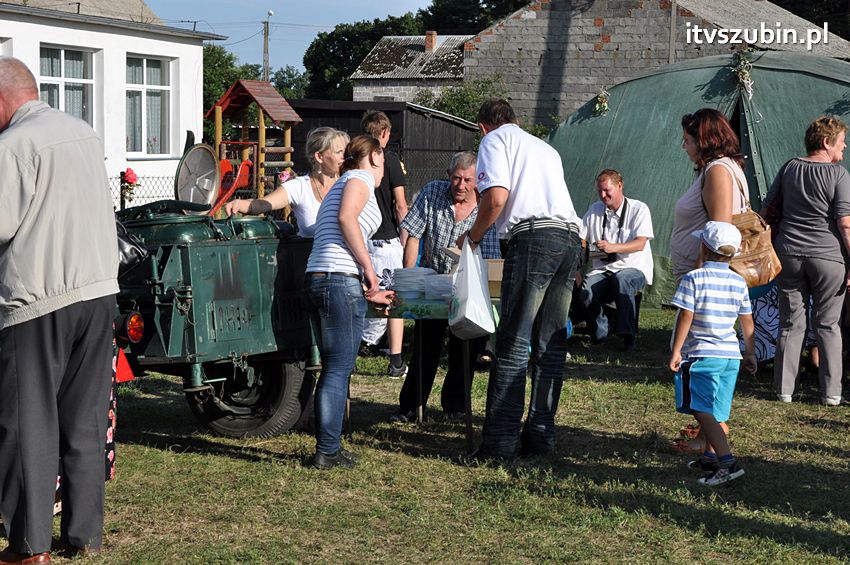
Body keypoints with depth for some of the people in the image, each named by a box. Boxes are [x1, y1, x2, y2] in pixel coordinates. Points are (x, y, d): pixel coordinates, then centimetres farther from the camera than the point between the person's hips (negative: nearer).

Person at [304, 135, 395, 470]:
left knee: (333, 368, 14)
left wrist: (370, 292, 34)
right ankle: (328, 452, -4)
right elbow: (347, 218, -16)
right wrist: (368, 267, -11)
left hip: (318, 279, 9)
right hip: (341, 281, -9)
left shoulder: (342, 185, 30)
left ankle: (327, 448, 18)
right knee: (338, 370, -6)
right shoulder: (360, 178, 3)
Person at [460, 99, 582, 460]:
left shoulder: (495, 140, 9)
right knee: (550, 343, 9)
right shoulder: (545, 148, 31)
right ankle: (541, 435, 10)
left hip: (533, 237, -7)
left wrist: (474, 234, 7)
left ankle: (501, 441, -8)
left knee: (514, 343, -7)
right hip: (570, 238, 7)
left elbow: (496, 196, -7)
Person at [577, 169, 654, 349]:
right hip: (602, 269, 3)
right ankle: (599, 333, -7)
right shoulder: (594, 210, 15)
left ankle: (628, 334, -32)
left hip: (634, 269, -3)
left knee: (621, 279, -40)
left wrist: (612, 247, -29)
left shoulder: (638, 209, 0)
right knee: (585, 291, -30)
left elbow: (640, 244, -13)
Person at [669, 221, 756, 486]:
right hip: (730, 355, 7)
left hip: (701, 354, -7)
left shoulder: (694, 278, -10)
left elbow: (685, 318, -14)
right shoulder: (739, 282, 7)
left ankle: (728, 462, -21)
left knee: (703, 411, -10)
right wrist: (750, 354, 22)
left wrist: (676, 351, -8)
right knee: (715, 412, 18)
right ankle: (711, 456, 28)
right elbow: (747, 322, 12)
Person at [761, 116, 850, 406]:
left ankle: (784, 390, 12)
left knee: (791, 324, 10)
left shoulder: (790, 168, 6)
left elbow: (768, 207, 11)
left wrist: (769, 252, 19)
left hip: (789, 254, 3)